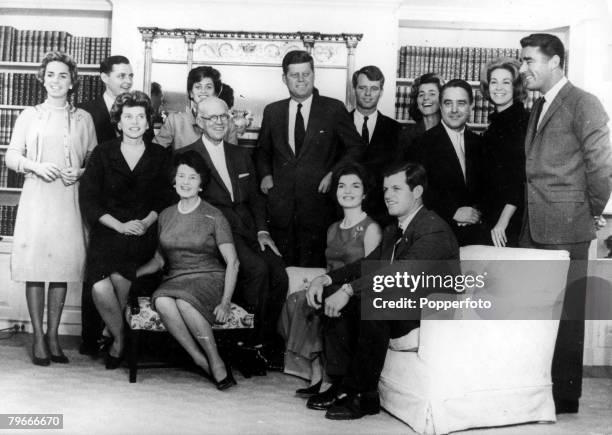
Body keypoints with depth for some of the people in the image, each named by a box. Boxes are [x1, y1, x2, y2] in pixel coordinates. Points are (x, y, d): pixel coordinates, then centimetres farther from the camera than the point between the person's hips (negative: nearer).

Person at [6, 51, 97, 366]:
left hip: (68, 199, 1)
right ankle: (38, 338, 5)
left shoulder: (83, 119, 12)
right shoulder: (29, 115, 11)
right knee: (34, 268, -4)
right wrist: (36, 166, -9)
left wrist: (80, 172, -6)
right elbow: (11, 156, 8)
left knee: (63, 268, 1)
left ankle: (53, 335, 12)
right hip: (35, 198, -1)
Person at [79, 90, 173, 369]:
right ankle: (120, 338, 4)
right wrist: (119, 225, -10)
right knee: (100, 288, -23)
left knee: (119, 277, -25)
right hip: (108, 231, 0)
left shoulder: (160, 156, 10)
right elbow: (88, 200, 2)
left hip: (144, 233, 0)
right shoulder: (102, 154, 8)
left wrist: (145, 223, -11)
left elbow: (164, 200, 8)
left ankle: (118, 340, 2)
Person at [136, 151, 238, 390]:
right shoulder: (166, 216, 13)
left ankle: (216, 361, -19)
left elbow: (232, 262, -4)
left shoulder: (213, 216, 0)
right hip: (175, 281, 4)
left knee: (184, 301, -36)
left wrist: (225, 302, -14)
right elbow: (159, 260, 21)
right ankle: (201, 361, -23)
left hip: (208, 279, -3)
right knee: (162, 301, -32)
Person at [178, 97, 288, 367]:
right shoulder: (185, 156, 4)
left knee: (279, 274, -18)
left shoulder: (241, 155, 22)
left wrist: (262, 230, 4)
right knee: (257, 268, -28)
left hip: (247, 230, 5)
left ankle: (266, 342, -2)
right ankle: (253, 342, -10)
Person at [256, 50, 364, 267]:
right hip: (281, 205, 2)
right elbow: (263, 150, 23)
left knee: (312, 267, -2)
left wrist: (334, 173, -5)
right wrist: (265, 174, 5)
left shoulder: (334, 109, 2)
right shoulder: (272, 111, 11)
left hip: (317, 200, -2)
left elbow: (355, 147, 7)